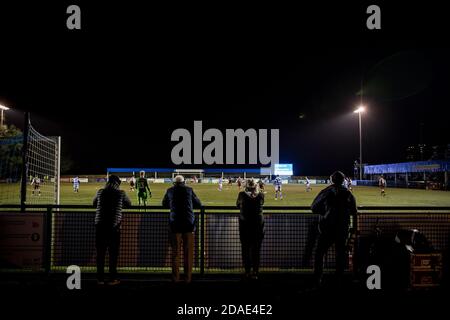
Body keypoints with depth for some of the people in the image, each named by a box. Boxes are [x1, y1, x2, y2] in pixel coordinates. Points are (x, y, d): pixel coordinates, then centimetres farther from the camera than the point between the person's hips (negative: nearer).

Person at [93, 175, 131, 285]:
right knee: (113, 252, 5)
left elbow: (94, 203, 21)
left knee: (100, 252, 9)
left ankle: (100, 278, 13)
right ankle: (113, 278, 8)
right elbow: (128, 204, 13)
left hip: (100, 225, 2)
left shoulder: (100, 192, 5)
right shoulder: (121, 193, -1)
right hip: (114, 226, -2)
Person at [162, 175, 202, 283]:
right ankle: (188, 278, 11)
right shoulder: (189, 190, 3)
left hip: (175, 223, 0)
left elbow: (164, 204, 20)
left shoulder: (170, 190, 5)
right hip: (189, 223, 0)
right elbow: (198, 204, 11)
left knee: (175, 251, 7)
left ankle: (175, 278, 11)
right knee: (188, 252, 7)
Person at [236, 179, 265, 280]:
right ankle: (255, 272, 13)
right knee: (256, 249, 9)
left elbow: (238, 205, 8)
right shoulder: (261, 195, -6)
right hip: (258, 224, 1)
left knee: (245, 248, 9)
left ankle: (247, 272, 12)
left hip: (245, 224, -1)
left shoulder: (242, 194, -9)